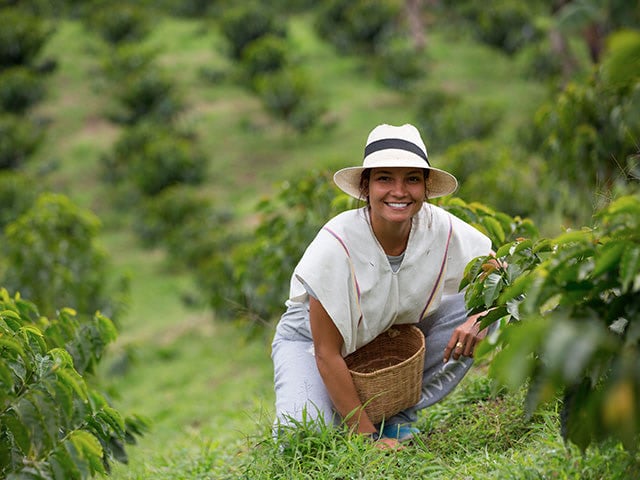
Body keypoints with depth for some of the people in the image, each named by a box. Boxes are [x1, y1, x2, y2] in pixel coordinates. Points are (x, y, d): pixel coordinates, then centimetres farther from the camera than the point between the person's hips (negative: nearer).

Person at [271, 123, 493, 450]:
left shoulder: (441, 229, -21)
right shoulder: (336, 245, -32)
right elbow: (326, 353, -28)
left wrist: (479, 319, -32)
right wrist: (369, 438, -29)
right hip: (311, 340, -4)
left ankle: (401, 412, -4)